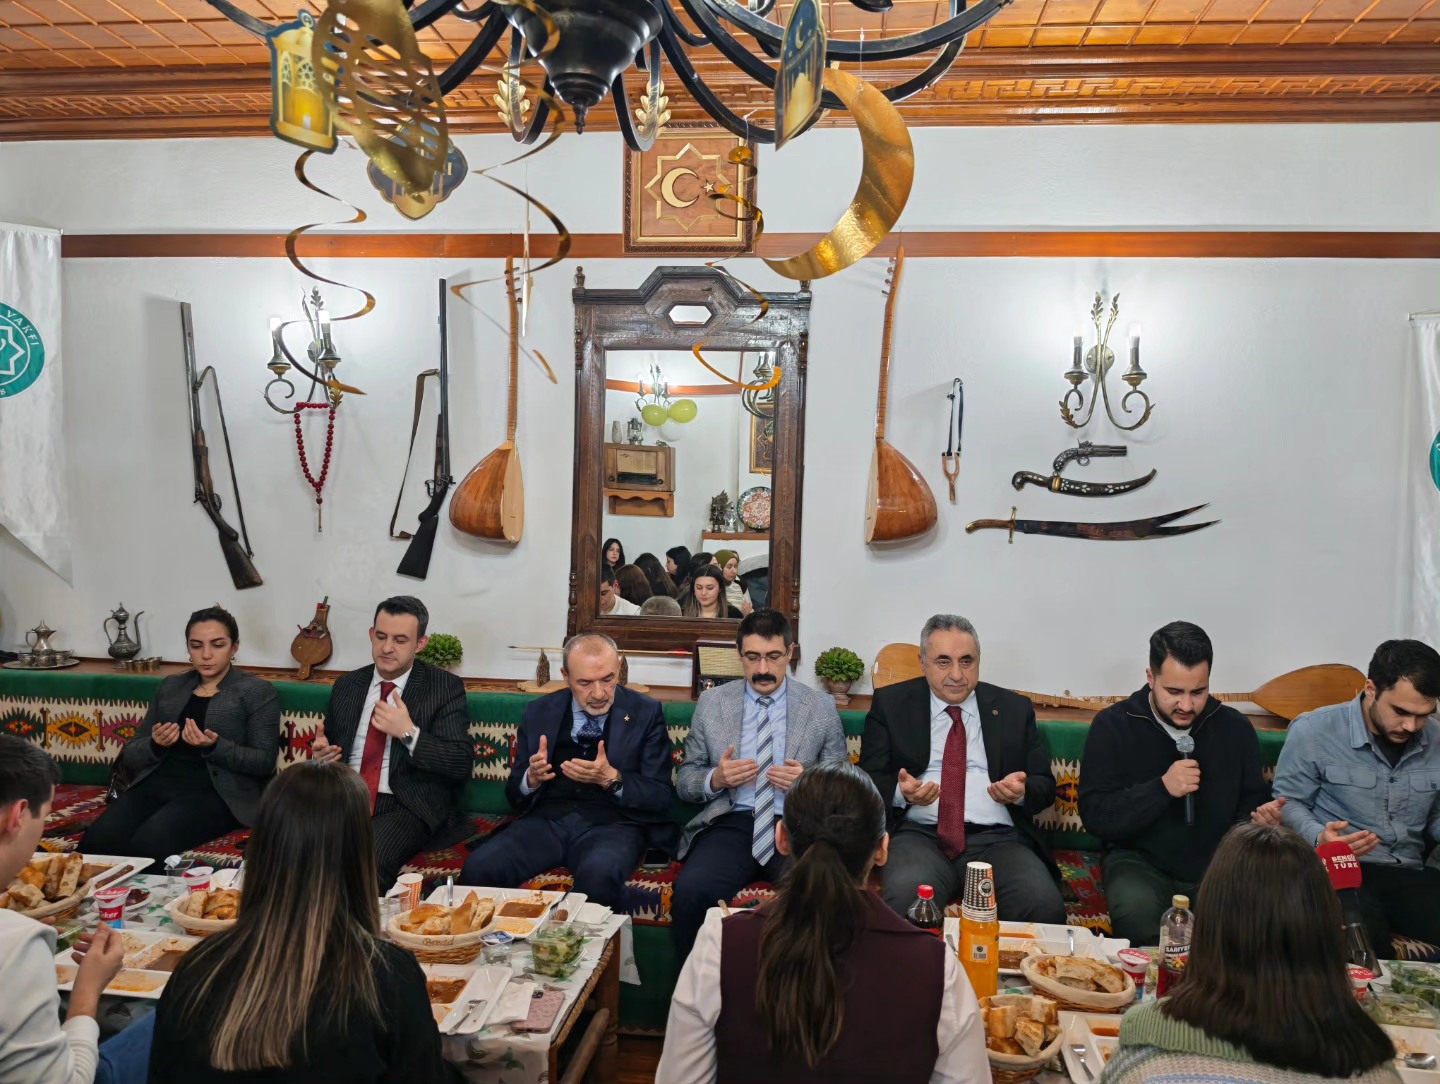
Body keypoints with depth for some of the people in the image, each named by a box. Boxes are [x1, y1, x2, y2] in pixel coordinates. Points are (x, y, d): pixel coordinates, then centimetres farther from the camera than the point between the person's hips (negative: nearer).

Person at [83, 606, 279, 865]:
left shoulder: (257, 691, 5)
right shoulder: (170, 686, 19)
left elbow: (265, 763, -3)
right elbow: (131, 754, 17)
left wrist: (214, 746, -19)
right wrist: (155, 745, -7)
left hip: (216, 790, -4)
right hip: (157, 782, 5)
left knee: (147, 845, -31)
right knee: (95, 842, -24)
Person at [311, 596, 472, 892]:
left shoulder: (444, 687, 2)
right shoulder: (347, 686, 16)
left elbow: (462, 764, -5)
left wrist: (409, 732, -16)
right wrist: (320, 755, 1)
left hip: (406, 806, -4)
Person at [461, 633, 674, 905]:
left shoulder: (645, 713, 2)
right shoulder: (539, 712, 10)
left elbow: (661, 798, -1)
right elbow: (514, 796, 14)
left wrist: (611, 778, -19)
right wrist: (531, 778, -11)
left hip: (612, 823, -2)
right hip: (547, 820, 3)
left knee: (598, 875, -37)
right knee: (478, 867, -26)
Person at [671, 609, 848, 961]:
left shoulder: (821, 708, 9)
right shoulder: (710, 703, 10)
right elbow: (684, 780, 14)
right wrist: (715, 779, -9)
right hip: (731, 823, 1)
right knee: (690, 892, -30)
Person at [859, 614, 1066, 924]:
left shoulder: (1014, 708, 16)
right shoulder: (891, 704, 11)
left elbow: (1045, 784, 16)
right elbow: (868, 779, 8)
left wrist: (1022, 792, -8)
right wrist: (900, 792, -14)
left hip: (997, 838, 2)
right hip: (920, 834, -1)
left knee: (1045, 907, -29)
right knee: (904, 903, -35)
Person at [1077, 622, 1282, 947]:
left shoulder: (1235, 727, 6)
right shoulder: (1113, 725, -3)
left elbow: (1251, 801, 17)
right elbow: (1095, 815, -9)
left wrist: (1262, 817, -8)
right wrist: (1162, 788, -21)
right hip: (1141, 862, -3)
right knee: (1137, 910, -35)